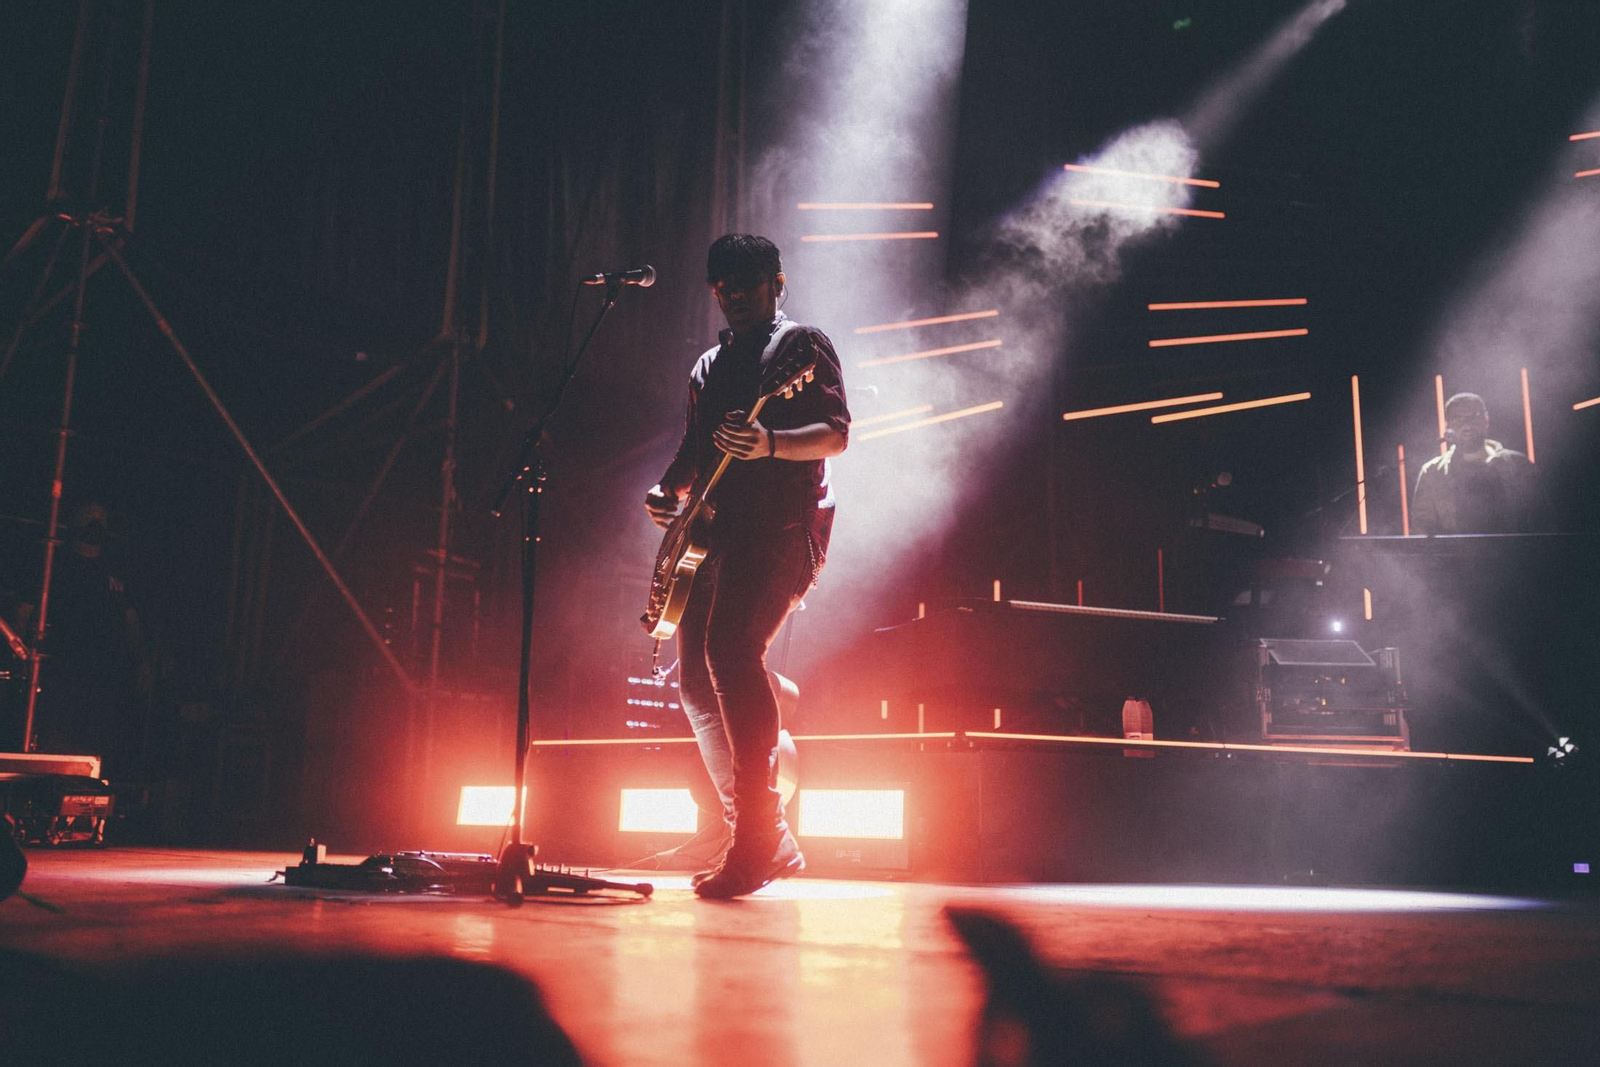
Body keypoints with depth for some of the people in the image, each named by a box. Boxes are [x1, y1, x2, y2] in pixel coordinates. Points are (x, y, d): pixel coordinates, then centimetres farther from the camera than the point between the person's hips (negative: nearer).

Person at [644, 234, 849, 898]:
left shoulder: (802, 346, 4)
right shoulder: (708, 366, 26)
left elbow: (837, 435, -7)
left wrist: (770, 443, -26)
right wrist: (668, 490, 7)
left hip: (783, 525, -8)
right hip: (714, 531, 8)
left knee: (731, 648, -27)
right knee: (696, 680, 3)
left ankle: (755, 844, -23)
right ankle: (771, 843, 12)